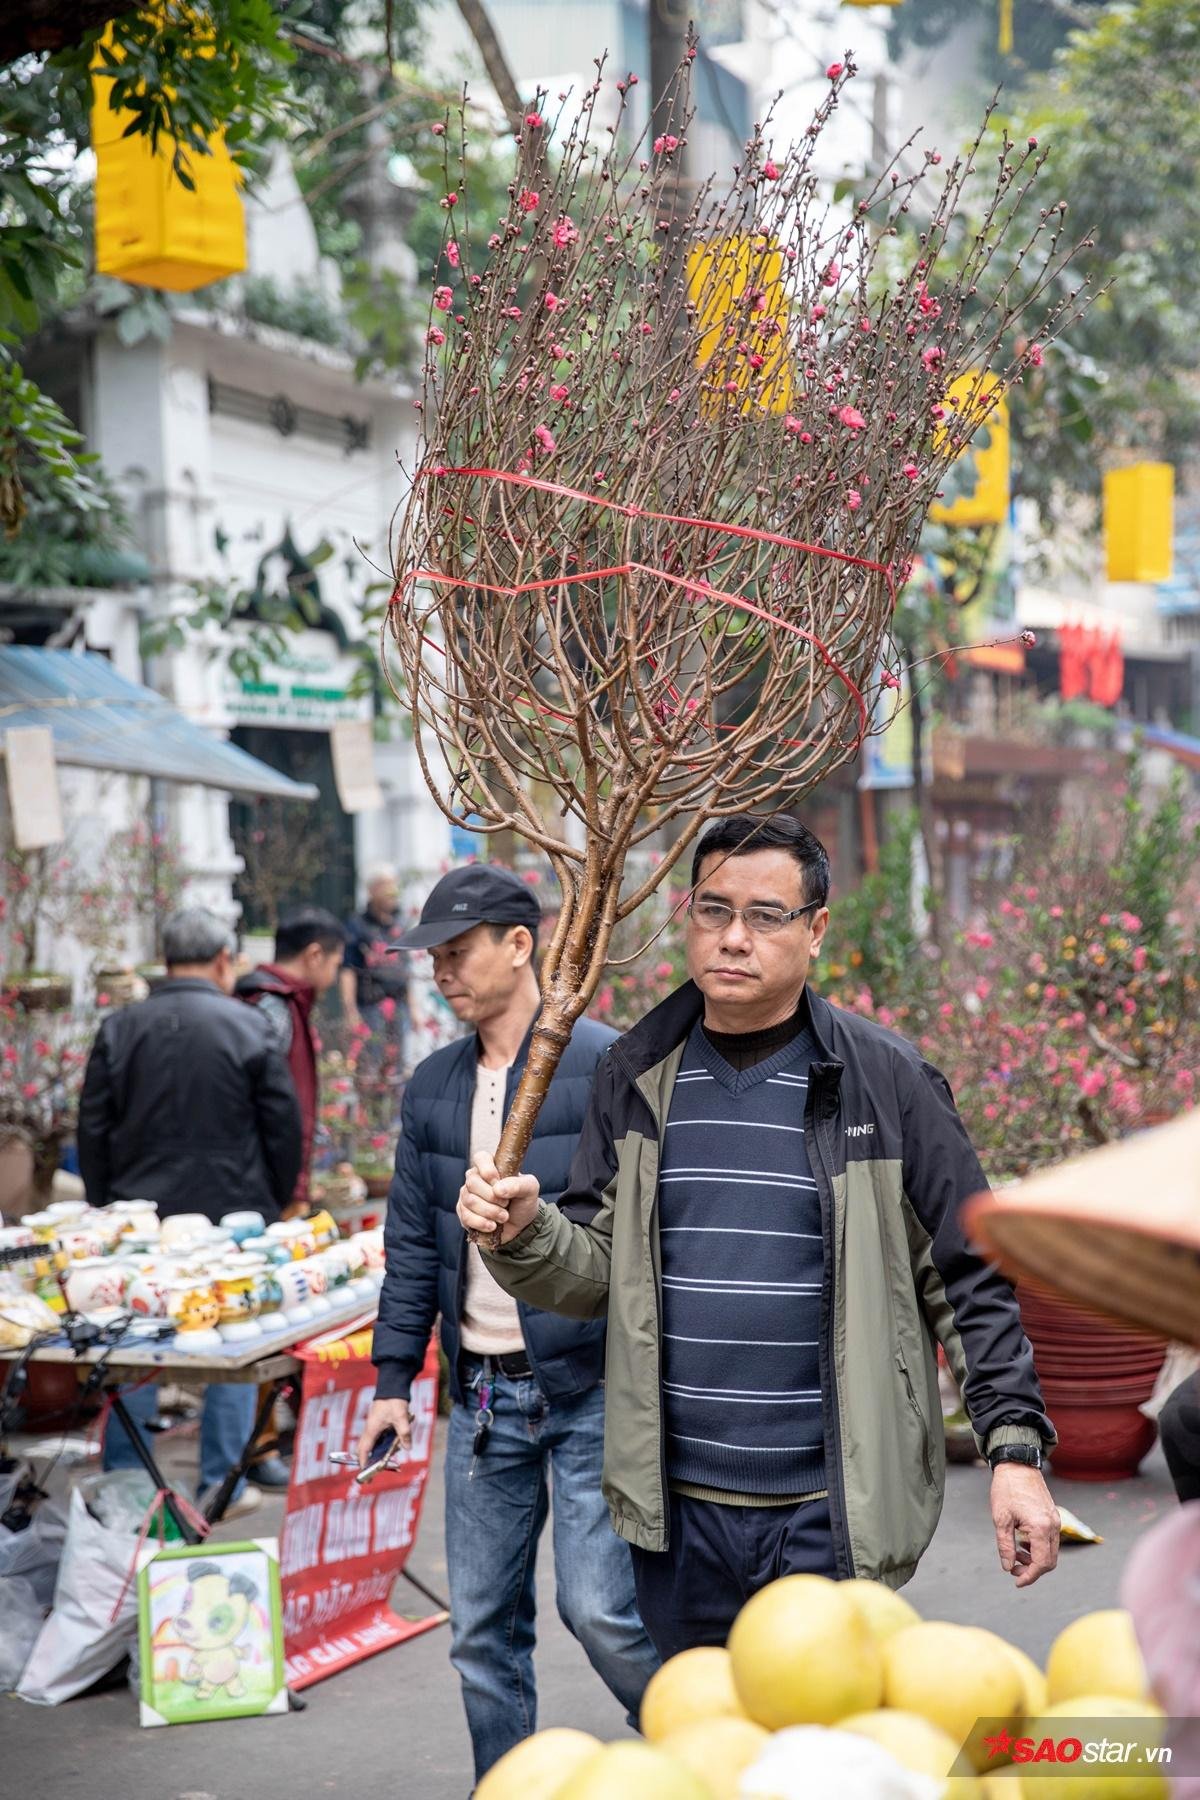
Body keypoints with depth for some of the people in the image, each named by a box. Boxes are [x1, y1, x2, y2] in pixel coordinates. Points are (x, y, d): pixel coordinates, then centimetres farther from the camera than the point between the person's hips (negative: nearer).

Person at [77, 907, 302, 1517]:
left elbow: (92, 1130, 5)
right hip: (232, 1214, -2)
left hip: (138, 1216, 3)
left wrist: (105, 1205, 14)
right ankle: (222, 1484, 10)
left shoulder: (119, 1029, 0)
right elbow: (283, 1125, -2)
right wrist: (275, 1203, 10)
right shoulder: (248, 1029, -7)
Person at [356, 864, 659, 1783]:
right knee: (482, 1628, 8)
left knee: (599, 1608, -9)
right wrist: (393, 1378, 11)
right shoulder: (433, 1087, 10)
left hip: (589, 1390, -6)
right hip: (481, 1396, 6)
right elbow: (412, 1243, 15)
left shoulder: (605, 1066, -9)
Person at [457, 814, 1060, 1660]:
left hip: (830, 1516, -4)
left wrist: (1015, 1449, -7)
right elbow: (598, 1270, 9)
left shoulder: (886, 1079, -4)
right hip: (677, 1509, 4)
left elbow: (970, 1278, -1)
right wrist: (526, 1232, -12)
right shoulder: (637, 1077, 6)